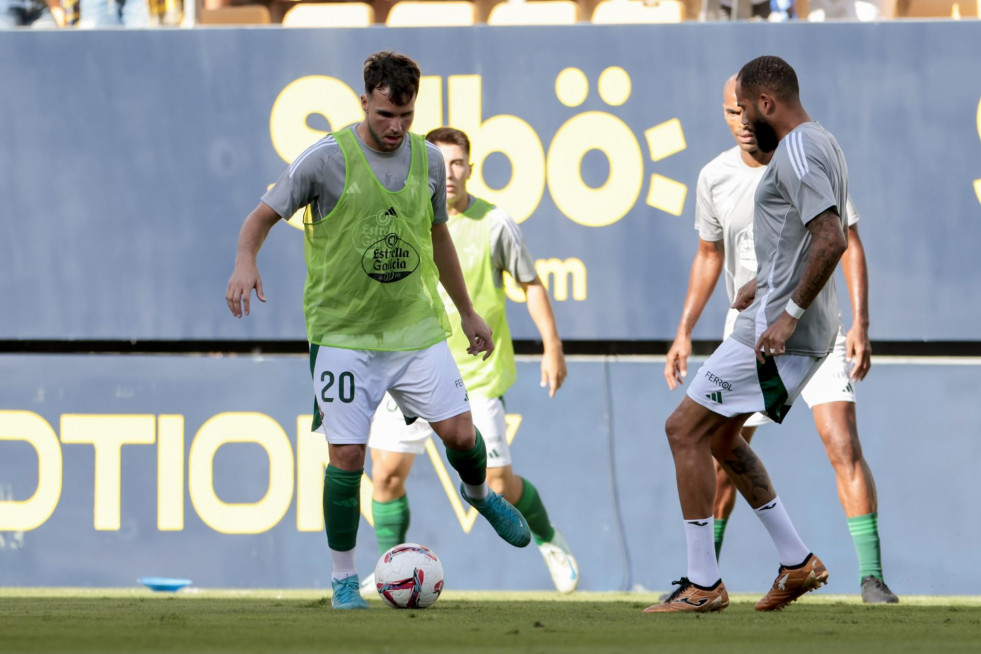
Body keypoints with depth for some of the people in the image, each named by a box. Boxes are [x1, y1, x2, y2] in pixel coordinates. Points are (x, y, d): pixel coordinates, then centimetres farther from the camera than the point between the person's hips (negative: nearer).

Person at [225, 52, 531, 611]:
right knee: (347, 457, -8)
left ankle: (479, 493, 31)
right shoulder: (328, 159, -11)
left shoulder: (428, 160, 4)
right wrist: (246, 264, -26)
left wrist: (468, 312, 25)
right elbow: (264, 216, -5)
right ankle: (344, 579, 8)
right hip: (345, 333, -4)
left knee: (460, 433, -5)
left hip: (416, 328, 4)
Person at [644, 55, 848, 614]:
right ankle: (798, 562, 18)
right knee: (719, 437, 20)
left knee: (685, 429, -6)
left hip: (780, 331, -11)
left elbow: (832, 239, -28)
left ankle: (703, 585, -5)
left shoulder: (797, 153, -16)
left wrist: (790, 312, -26)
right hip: (809, 334, 11)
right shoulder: (822, 144, 16)